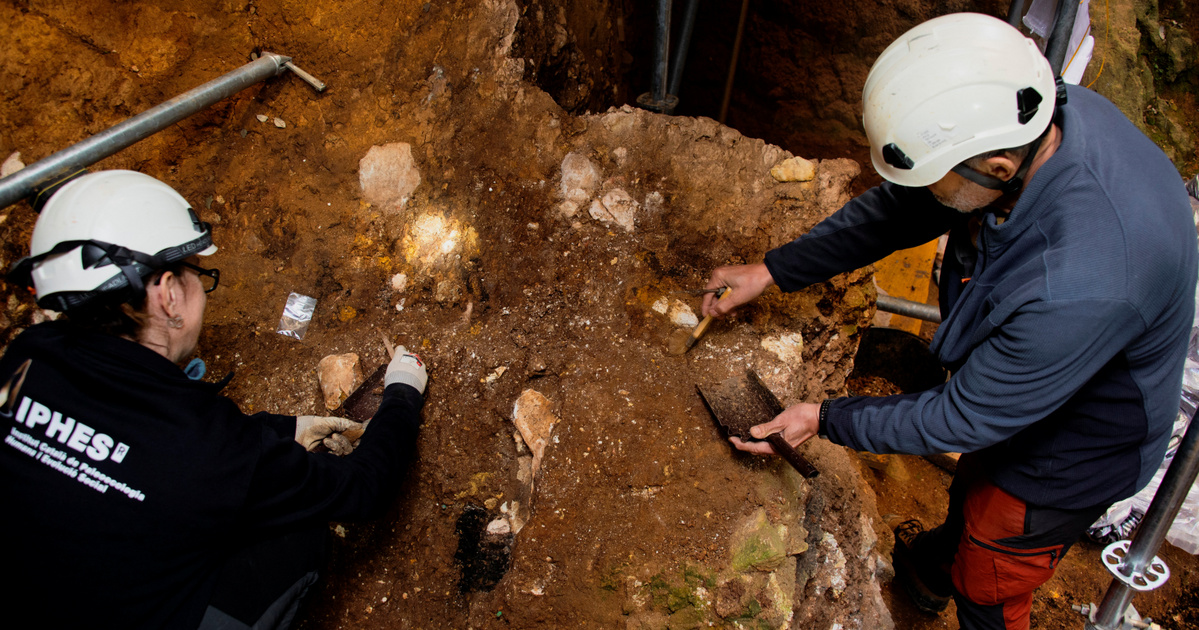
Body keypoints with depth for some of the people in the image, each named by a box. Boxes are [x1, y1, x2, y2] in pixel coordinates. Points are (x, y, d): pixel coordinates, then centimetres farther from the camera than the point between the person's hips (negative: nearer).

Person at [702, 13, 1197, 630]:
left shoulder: (1077, 289, -47)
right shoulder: (1042, 116, -23)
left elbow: (967, 418, -31)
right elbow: (900, 209, -9)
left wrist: (825, 420, -20)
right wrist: (772, 271, -8)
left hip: (1063, 457, -8)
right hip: (1012, 391, 8)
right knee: (971, 492, 36)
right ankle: (933, 568, 68)